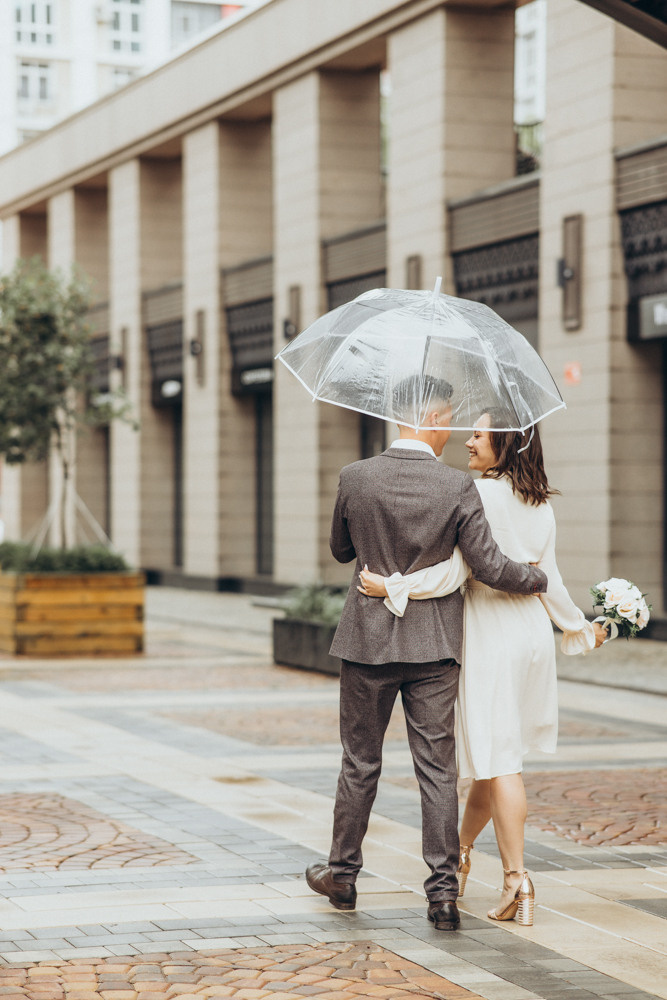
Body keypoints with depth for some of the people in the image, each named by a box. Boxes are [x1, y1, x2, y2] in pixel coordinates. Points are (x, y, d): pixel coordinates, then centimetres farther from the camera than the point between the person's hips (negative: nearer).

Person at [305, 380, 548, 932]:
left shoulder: (356, 478, -7)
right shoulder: (457, 487, -12)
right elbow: (490, 566, -11)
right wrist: (539, 578, 8)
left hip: (368, 638, 1)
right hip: (434, 647, -1)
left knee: (360, 763, 14)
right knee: (438, 769, 4)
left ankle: (343, 874, 26)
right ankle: (443, 891, 3)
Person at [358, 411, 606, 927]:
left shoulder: (478, 494, -15)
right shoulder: (541, 505, 7)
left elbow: (454, 571, -21)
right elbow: (549, 580, 9)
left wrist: (391, 587, -20)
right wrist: (580, 628, 22)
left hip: (490, 631, -7)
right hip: (533, 629, 7)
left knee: (499, 757, -2)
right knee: (497, 750, 17)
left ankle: (517, 880, -1)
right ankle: (461, 854, 32)